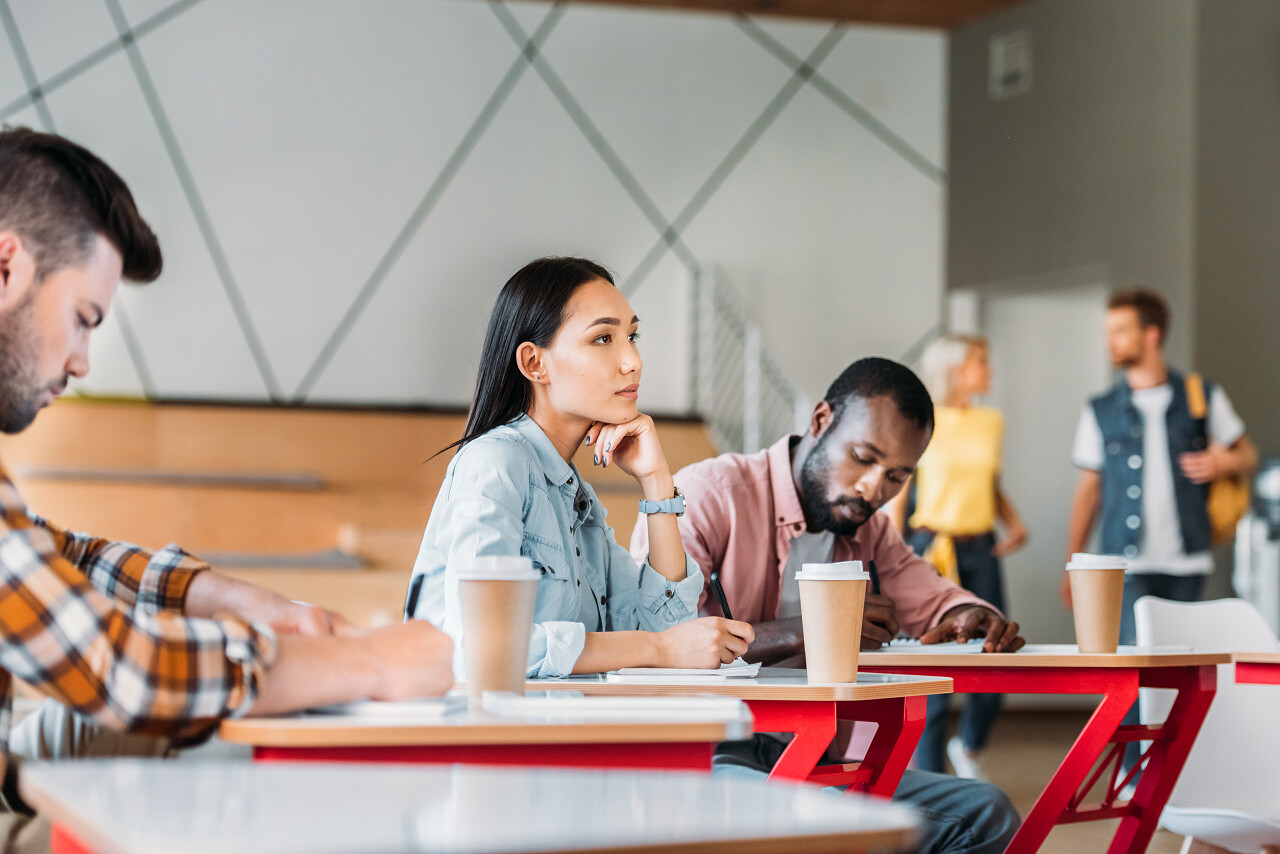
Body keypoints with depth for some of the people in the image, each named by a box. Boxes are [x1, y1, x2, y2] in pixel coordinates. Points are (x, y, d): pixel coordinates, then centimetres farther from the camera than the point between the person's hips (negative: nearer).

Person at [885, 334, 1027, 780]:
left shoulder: (991, 421, 10)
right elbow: (896, 495, -2)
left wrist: (1014, 522, 4)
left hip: (982, 550, 5)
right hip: (932, 547, -5)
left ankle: (969, 746, 30)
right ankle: (930, 775, 8)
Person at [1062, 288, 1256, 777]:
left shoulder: (1203, 398, 6)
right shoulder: (1101, 411, 8)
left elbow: (1247, 454, 16)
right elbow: (1089, 489, 11)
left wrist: (1225, 462, -8)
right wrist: (1072, 565, 7)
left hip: (1186, 562, 1)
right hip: (1128, 564, -1)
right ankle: (1134, 775, -3)